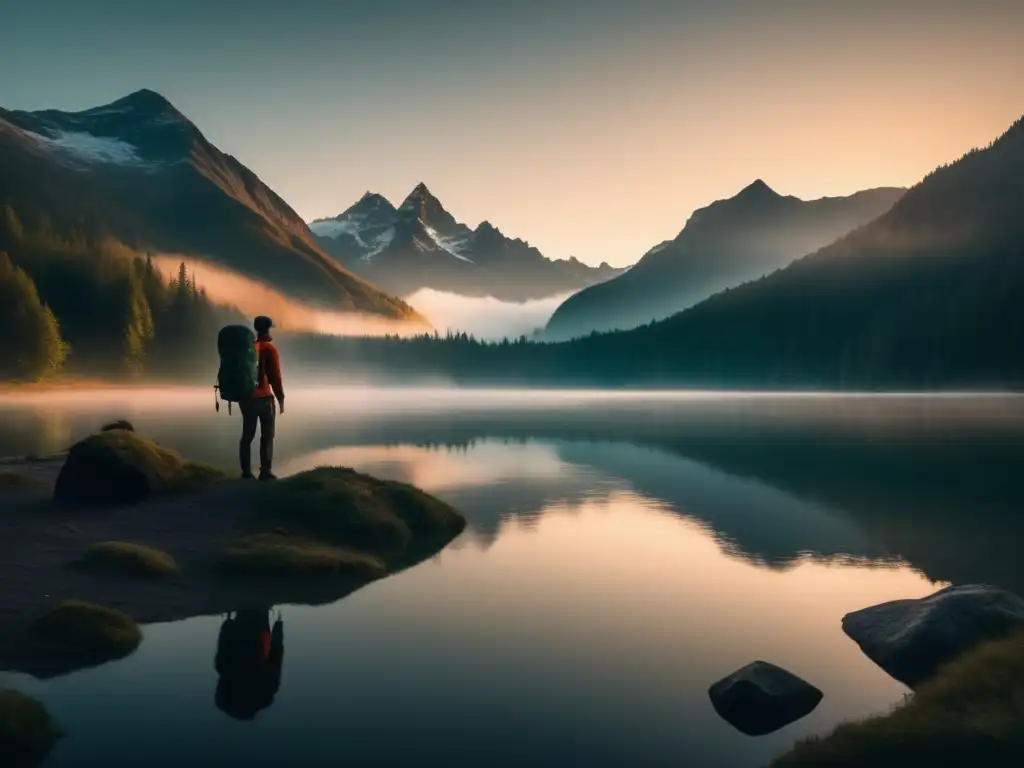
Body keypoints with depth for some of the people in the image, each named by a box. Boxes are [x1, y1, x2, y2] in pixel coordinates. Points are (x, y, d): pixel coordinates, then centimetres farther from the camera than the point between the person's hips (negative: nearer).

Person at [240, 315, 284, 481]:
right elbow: (275, 375, -11)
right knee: (267, 435, 0)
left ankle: (246, 471, 5)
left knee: (247, 435, 9)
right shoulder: (269, 348, -6)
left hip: (246, 397, 5)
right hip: (263, 397, -5)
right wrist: (280, 397, -4)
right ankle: (265, 471, -5)